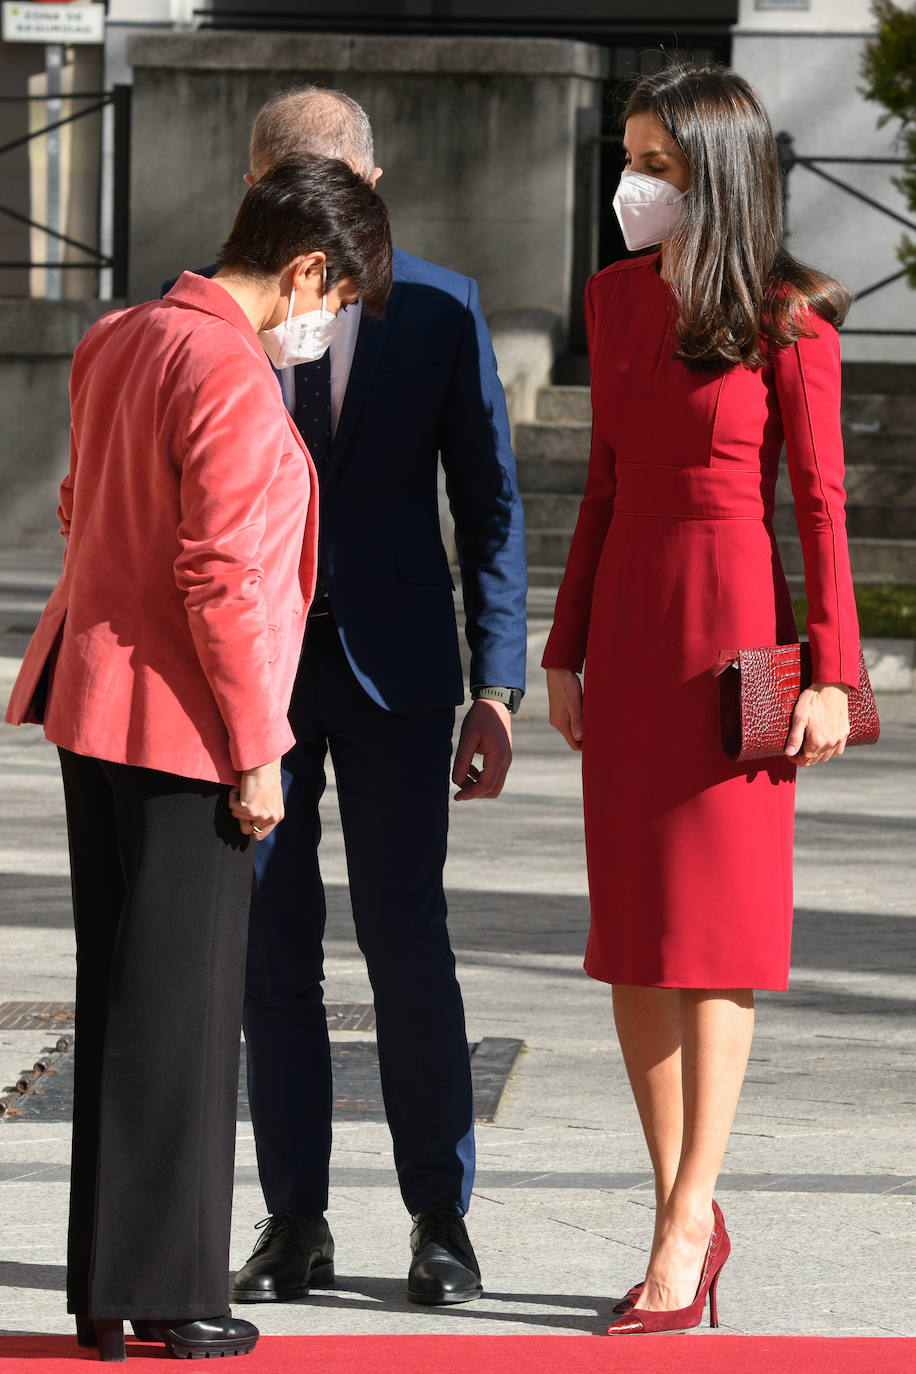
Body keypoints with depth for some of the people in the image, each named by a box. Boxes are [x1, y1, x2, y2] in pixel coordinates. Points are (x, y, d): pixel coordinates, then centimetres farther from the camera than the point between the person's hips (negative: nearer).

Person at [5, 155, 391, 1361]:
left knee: (117, 996, 13)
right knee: (182, 1004, -2)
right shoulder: (231, 380, -17)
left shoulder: (119, 340, 11)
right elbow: (225, 582, -20)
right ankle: (166, 1298, 3)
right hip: (177, 721, -9)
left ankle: (104, 1284, 18)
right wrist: (253, 752, -14)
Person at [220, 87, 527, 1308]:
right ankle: (295, 1222, 10)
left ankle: (441, 1219, 7)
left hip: (392, 666, -1)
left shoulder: (442, 309, -2)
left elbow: (489, 505, 0)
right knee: (272, 947, 2)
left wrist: (497, 690, -7)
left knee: (406, 941, -5)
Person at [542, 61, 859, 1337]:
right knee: (631, 933, 6)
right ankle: (687, 1214, 16)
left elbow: (820, 501, -7)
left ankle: (685, 1233, -3)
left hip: (733, 622, -6)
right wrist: (564, 651, 12)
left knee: (709, 928, -5)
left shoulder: (789, 320, -8)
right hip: (625, 621, 6)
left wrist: (833, 673, -12)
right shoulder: (617, 299, 9)